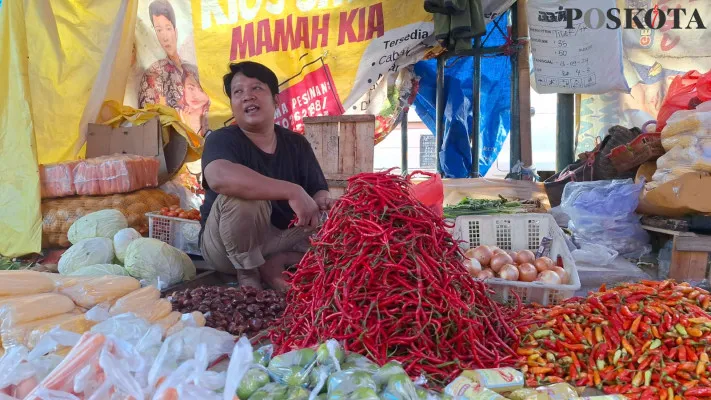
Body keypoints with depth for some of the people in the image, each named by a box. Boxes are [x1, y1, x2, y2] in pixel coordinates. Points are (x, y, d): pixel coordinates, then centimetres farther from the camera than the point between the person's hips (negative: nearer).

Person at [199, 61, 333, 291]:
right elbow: (219, 177, -38)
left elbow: (319, 190, -1)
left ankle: (273, 266, -11)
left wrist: (322, 200, -28)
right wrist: (293, 192, -43)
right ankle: (249, 272, -11)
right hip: (226, 246, -4)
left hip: (282, 240, 5)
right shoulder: (222, 140, -15)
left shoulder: (297, 144, 2)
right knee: (242, 196, -34)